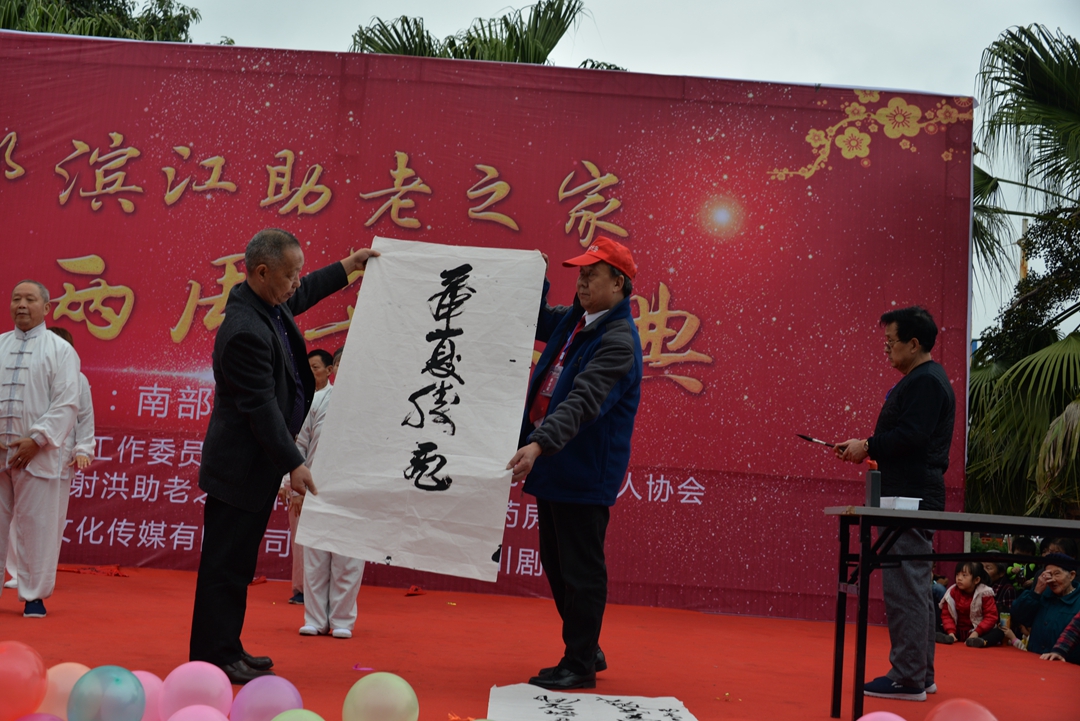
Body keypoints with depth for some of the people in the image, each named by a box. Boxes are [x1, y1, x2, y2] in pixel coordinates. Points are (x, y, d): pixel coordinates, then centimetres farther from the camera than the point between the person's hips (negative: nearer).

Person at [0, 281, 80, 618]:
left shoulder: (60, 350, 2)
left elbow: (66, 404, -5)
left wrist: (36, 440, -14)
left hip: (36, 453, -3)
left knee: (36, 525, 0)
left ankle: (34, 595, 9)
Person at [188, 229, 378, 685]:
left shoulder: (271, 304, 5)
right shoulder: (246, 331, -25)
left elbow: (302, 296, 30)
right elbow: (260, 406, -24)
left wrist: (346, 267, 32)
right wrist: (293, 464, -22)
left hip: (256, 464, 10)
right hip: (241, 467, -10)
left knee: (237, 562, 16)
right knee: (226, 563, -2)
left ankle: (226, 649, 25)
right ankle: (214, 659, 7)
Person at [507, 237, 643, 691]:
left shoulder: (618, 340, -17)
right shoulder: (574, 320, 10)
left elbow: (583, 401, -29)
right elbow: (538, 321, 31)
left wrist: (540, 443, -40)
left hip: (585, 474, -10)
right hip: (555, 465, 10)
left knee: (580, 569, 0)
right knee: (555, 563, 17)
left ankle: (580, 665, 12)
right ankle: (586, 650, 31)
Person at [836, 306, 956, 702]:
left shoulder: (925, 382, -14)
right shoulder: (922, 379, 19)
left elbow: (911, 435, -23)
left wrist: (868, 447, -11)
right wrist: (867, 447, 10)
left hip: (911, 498, -11)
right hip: (913, 497, 11)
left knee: (904, 587, -7)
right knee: (916, 587, 15)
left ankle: (908, 679, -2)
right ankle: (921, 674, 24)